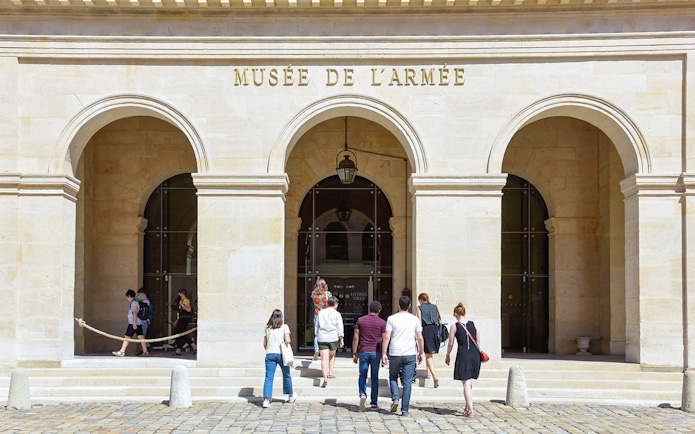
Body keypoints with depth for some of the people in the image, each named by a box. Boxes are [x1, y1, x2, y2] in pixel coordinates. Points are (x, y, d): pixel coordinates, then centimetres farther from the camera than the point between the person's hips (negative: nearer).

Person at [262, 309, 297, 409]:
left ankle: (266, 399, -13)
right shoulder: (284, 327, -2)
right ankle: (291, 396, 33)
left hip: (269, 354, 1)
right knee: (286, 375, 16)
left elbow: (264, 344, 7)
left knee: (268, 377, -1)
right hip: (281, 354, -1)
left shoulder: (267, 328, 6)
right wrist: (288, 342, 10)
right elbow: (287, 340, -11)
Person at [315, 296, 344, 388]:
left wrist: (317, 336, 24)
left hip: (322, 338, 1)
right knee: (332, 355, 24)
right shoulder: (337, 314, 1)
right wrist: (341, 339, 2)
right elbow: (340, 328, -3)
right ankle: (330, 373, 23)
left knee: (324, 359, -5)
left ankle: (325, 378, -18)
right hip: (333, 337, -1)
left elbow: (317, 327, 15)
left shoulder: (320, 313, 11)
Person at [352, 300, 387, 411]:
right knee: (375, 378, 9)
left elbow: (355, 337, 0)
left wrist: (354, 353, 5)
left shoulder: (360, 320, 2)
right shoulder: (382, 322, -1)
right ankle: (374, 403, 11)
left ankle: (362, 394, -15)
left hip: (363, 352, 0)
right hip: (376, 352, 0)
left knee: (362, 376, 11)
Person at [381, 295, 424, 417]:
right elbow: (420, 338, 2)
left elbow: (387, 337, -7)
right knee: (407, 382, 4)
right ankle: (405, 410, 3)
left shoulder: (392, 318, -2)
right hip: (410, 354, 1)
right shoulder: (414, 319, 3)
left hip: (395, 354, -1)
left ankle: (395, 398, -2)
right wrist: (421, 353, 13)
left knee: (393, 377, 20)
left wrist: (384, 353, -4)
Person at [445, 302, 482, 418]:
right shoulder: (473, 324, 8)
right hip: (475, 355, 4)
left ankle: (470, 411, -7)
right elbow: (478, 341, 11)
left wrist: (448, 355, 13)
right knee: (469, 382, 18)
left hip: (463, 355, -4)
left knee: (466, 383, -2)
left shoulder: (455, 326, -3)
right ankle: (467, 407, 24)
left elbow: (451, 343, -1)